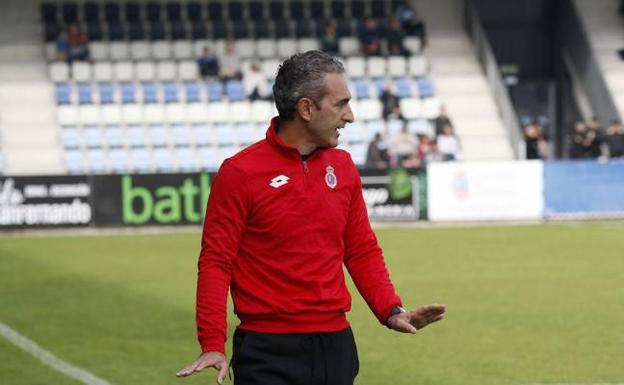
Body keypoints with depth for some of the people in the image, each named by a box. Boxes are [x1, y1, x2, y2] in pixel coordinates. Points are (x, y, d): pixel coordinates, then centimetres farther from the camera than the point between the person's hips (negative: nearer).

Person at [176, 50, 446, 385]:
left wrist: (391, 310, 3)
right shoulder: (240, 172, -7)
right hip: (269, 349, -5)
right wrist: (213, 344, -16)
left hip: (336, 345, 5)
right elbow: (216, 261, -8)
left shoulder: (343, 167, 9)